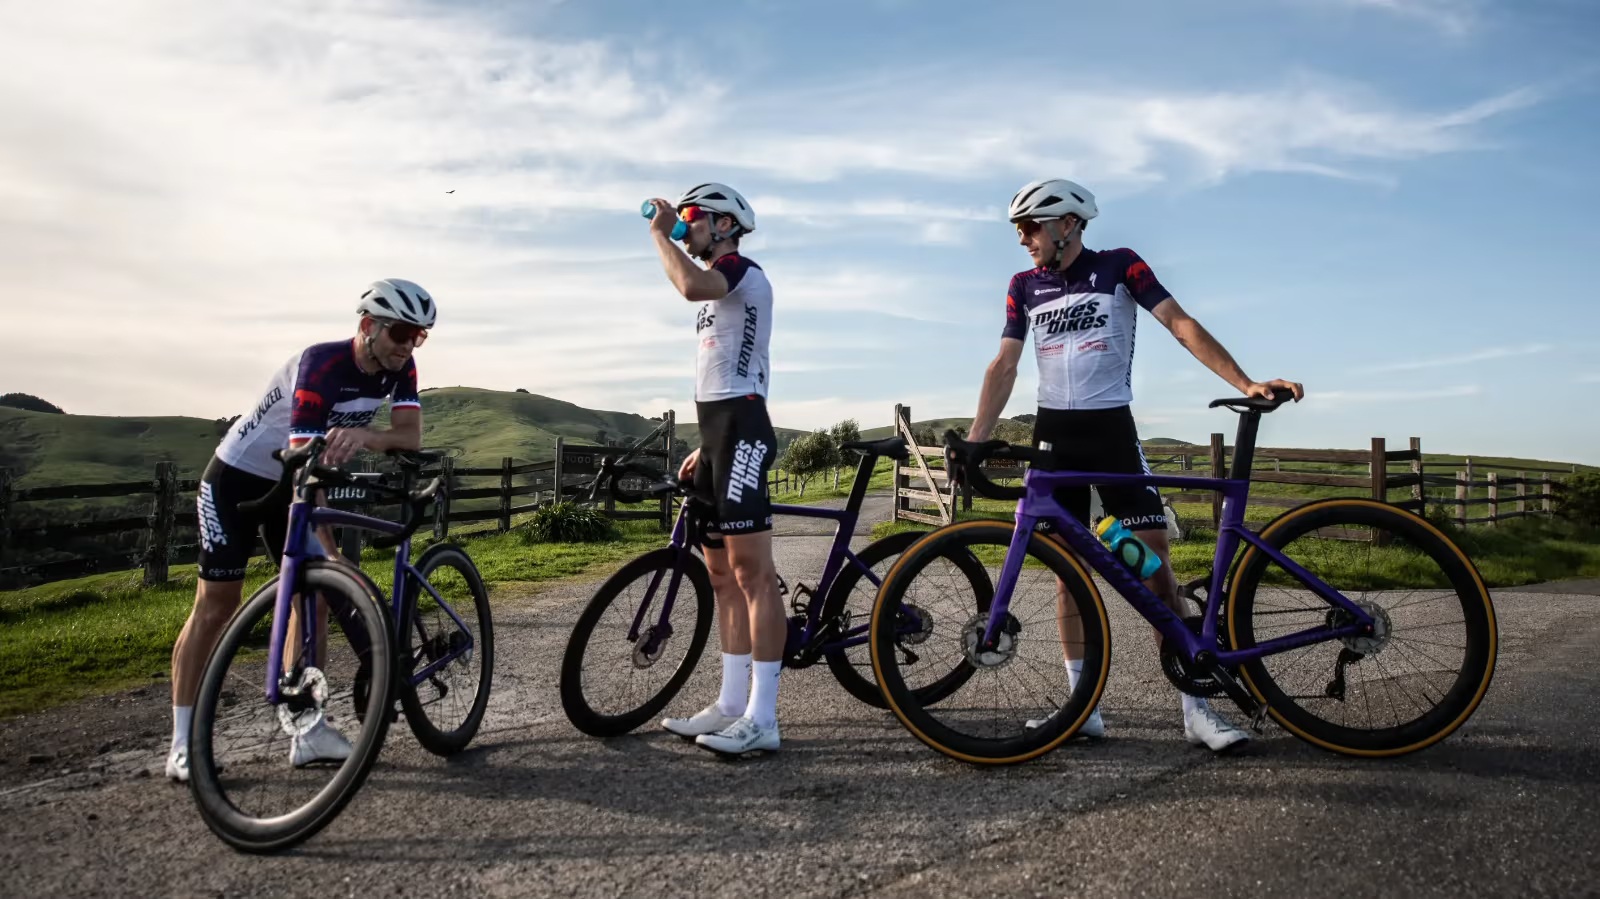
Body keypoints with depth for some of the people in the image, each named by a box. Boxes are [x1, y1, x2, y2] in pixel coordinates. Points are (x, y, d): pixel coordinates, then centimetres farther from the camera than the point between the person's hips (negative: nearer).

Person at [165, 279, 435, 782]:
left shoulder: (400, 371, -10)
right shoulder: (320, 366, -31)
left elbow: (410, 436, -20)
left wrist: (363, 435, -43)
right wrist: (333, 555, -40)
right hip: (235, 479, -6)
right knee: (217, 605, -6)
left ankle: (308, 731, 4)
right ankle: (182, 743, 0)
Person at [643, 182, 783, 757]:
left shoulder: (741, 270, -4)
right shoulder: (716, 288, 28)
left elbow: (691, 285, -30)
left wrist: (659, 234, -13)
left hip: (741, 431, -11)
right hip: (719, 433, 11)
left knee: (751, 573, -12)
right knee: (723, 575, 11)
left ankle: (761, 718, -9)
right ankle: (732, 704, 18)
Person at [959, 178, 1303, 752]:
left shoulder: (1119, 266, -2)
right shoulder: (1025, 286, 7)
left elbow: (1181, 325, -10)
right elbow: (1004, 367, 5)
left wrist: (1245, 384, -22)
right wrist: (973, 441, -4)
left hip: (1112, 429, -3)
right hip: (1054, 433, 3)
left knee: (1153, 560, -8)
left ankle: (1195, 707, -2)